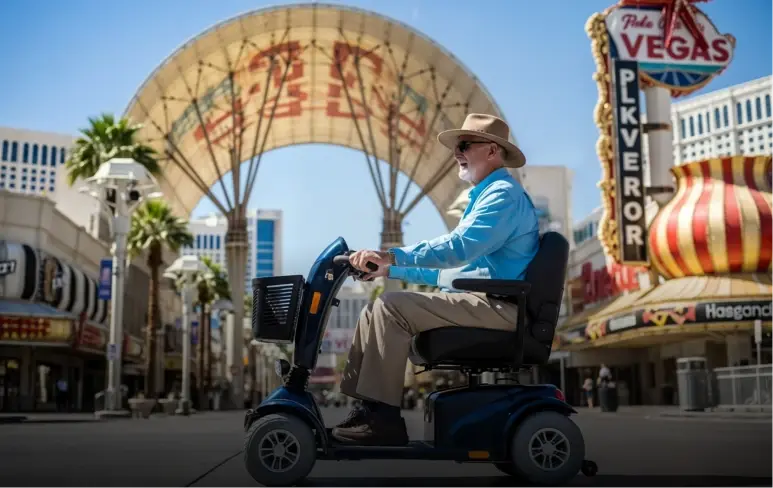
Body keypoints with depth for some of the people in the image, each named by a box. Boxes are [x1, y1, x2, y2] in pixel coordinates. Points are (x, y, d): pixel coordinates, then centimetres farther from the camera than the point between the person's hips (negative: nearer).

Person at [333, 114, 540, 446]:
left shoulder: (504, 194, -8)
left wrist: (394, 256, -29)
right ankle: (362, 407, -3)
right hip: (473, 301, 10)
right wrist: (390, 269, 21)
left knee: (390, 307, -23)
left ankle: (382, 418, -20)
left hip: (495, 305, -10)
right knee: (374, 312, 2)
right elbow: (451, 266, 27)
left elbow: (457, 247, -25)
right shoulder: (486, 196, 26)